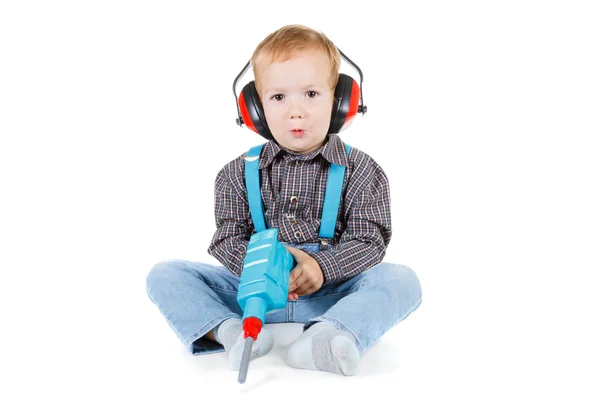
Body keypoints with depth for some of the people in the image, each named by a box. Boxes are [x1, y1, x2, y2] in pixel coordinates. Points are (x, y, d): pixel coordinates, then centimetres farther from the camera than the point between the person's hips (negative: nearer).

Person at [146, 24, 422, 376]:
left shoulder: (360, 171, 0)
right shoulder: (239, 173, 5)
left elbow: (368, 240, -6)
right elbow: (228, 239, 0)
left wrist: (321, 266, -25)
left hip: (329, 292, -1)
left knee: (402, 280, -28)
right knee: (165, 275, -12)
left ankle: (325, 337, -50)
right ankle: (228, 331, -37)